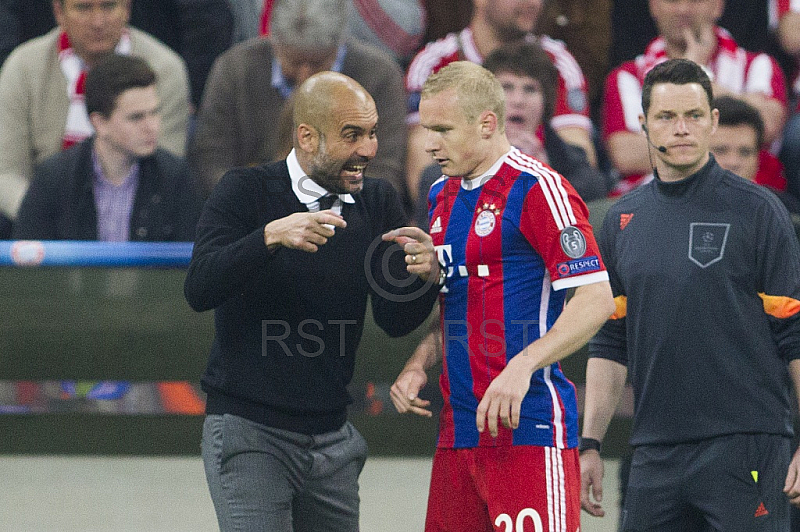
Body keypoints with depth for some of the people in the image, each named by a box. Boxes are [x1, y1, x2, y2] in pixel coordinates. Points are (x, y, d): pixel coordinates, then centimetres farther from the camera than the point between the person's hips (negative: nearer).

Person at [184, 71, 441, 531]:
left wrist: (424, 275, -20)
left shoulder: (379, 202, 7)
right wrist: (271, 235, -33)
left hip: (332, 438, 5)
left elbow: (395, 321, 2)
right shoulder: (246, 192, -6)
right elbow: (199, 289, -20)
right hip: (247, 432, -5)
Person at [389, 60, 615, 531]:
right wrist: (419, 365, 10)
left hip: (528, 424, -8)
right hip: (458, 429, 8)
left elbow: (596, 299, -14)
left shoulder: (538, 189, -8)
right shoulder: (443, 196, 18)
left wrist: (522, 367, -23)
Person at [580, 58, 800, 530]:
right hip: (655, 452, 5)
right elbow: (610, 344, 17)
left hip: (744, 449, -5)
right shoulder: (622, 221, 13)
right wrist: (589, 446, 10)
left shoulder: (756, 209, -1)